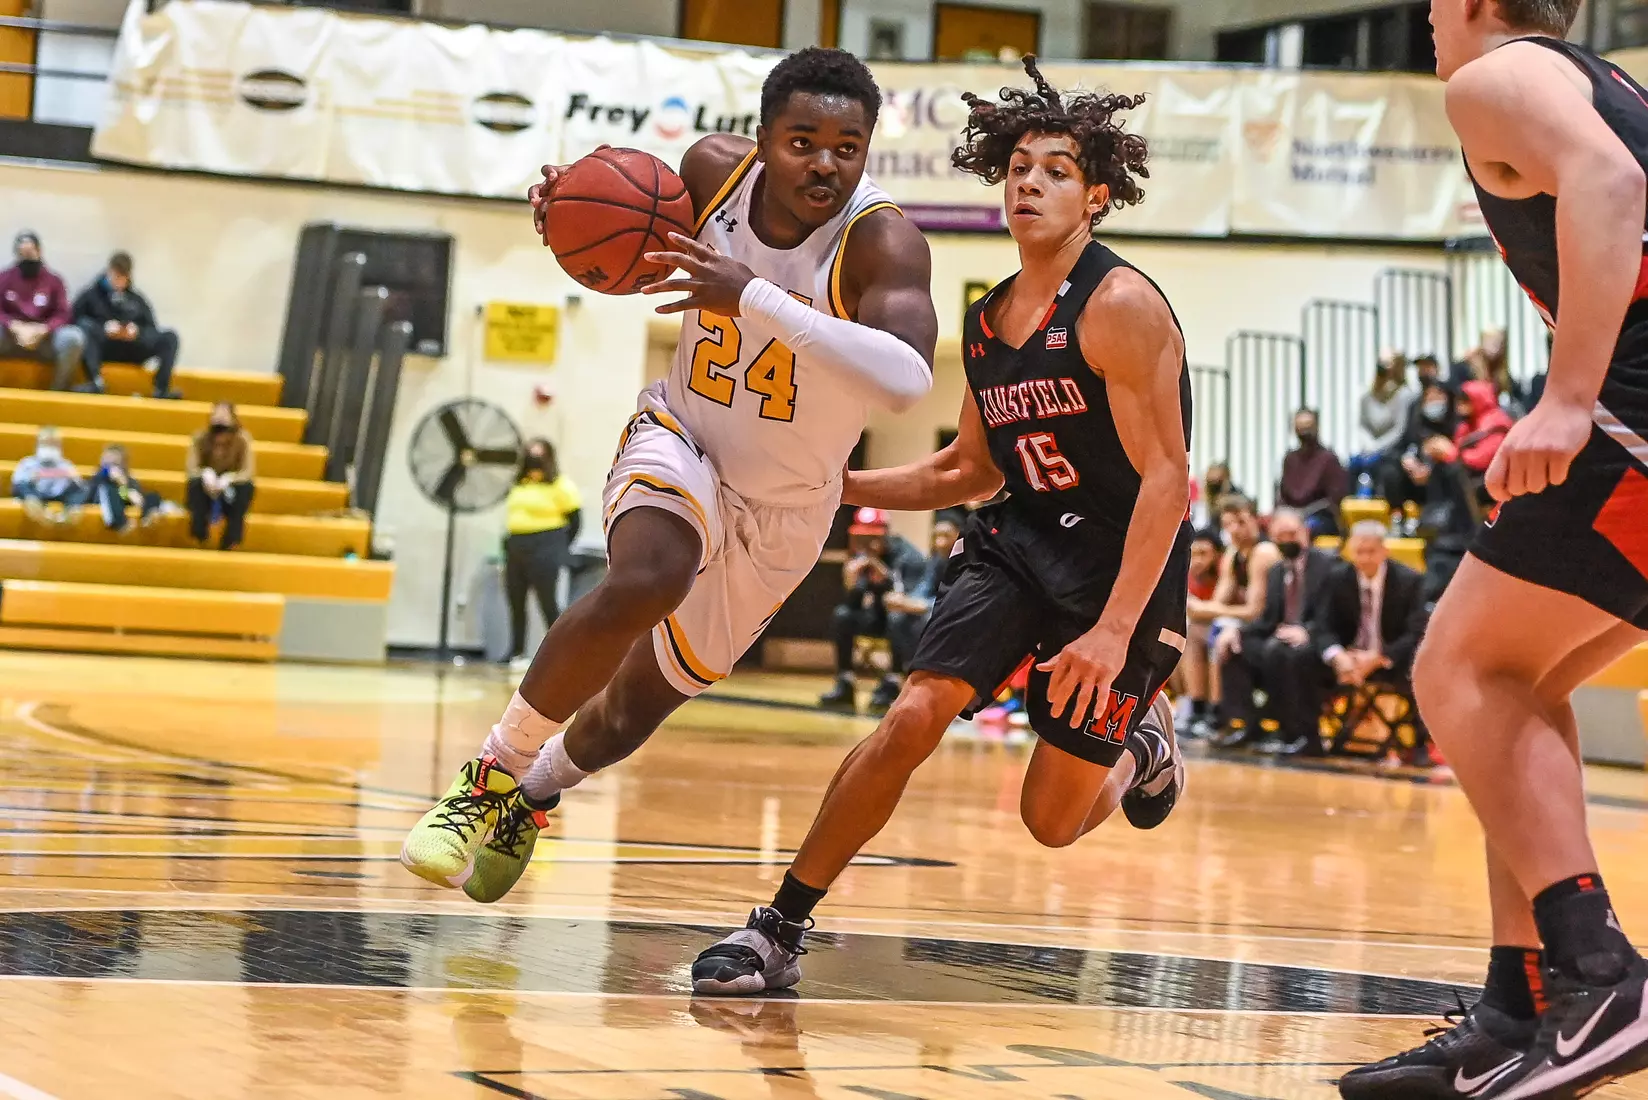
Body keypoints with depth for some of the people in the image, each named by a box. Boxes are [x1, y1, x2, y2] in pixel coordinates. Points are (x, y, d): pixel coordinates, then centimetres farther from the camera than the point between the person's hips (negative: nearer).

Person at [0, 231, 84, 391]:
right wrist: (17, 327, -20)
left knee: (73, 337, -31)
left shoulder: (53, 280, 3)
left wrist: (41, 330, -21)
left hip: (44, 338, 0)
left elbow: (62, 314, -2)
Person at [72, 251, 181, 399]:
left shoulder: (137, 299, 21)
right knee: (86, 325, -34)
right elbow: (76, 319, -1)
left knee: (170, 337, -16)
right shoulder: (91, 295, 12)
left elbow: (151, 329, 17)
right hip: (103, 348, -3)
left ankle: (161, 390, -30)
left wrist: (138, 331, -7)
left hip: (132, 352, 3)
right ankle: (96, 382, -47)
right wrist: (104, 327, -15)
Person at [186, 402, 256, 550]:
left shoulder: (242, 439, -12)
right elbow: (190, 469, -12)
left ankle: (230, 545, -25)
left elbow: (247, 472, -14)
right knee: (196, 482, -32)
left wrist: (227, 480, -33)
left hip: (229, 494, 0)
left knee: (247, 487, -30)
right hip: (206, 490, 0)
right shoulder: (201, 437, -10)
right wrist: (206, 474, -34)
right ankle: (198, 541, -25)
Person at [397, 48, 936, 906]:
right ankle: (492, 775, -17)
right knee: (646, 580, -35)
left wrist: (754, 297, -53)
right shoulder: (715, 168, -15)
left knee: (640, 703, 15)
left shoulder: (882, 243, -28)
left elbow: (906, 379, -47)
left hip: (783, 509, 0)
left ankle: (535, 795, 49)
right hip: (681, 443, 0)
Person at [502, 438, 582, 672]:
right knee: (516, 602, 8)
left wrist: (560, 549, -5)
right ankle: (516, 654, 15)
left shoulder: (560, 485, -7)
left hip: (544, 549, -7)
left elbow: (575, 521, -7)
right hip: (516, 548, 7)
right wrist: (510, 542, 12)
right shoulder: (519, 484, 14)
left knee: (548, 602, -6)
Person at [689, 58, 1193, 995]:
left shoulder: (1121, 306, -16)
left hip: (1122, 566, -5)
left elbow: (1166, 478, -21)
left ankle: (1141, 746, 35)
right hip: (1020, 541, 5)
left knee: (1052, 819, 0)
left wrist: (1116, 628, -27)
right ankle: (780, 932, -9)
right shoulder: (987, 322, 7)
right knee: (914, 717, -15)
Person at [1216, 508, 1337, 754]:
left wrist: (1306, 631, -28)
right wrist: (1237, 632, -3)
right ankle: (1244, 724, -9)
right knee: (1234, 648, -7)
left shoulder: (1328, 565, -4)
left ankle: (1296, 733, -29)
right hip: (1280, 639, 8)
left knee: (1275, 652, -35)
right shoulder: (1276, 572, 18)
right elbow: (1269, 620, 17)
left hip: (1316, 645, -8)